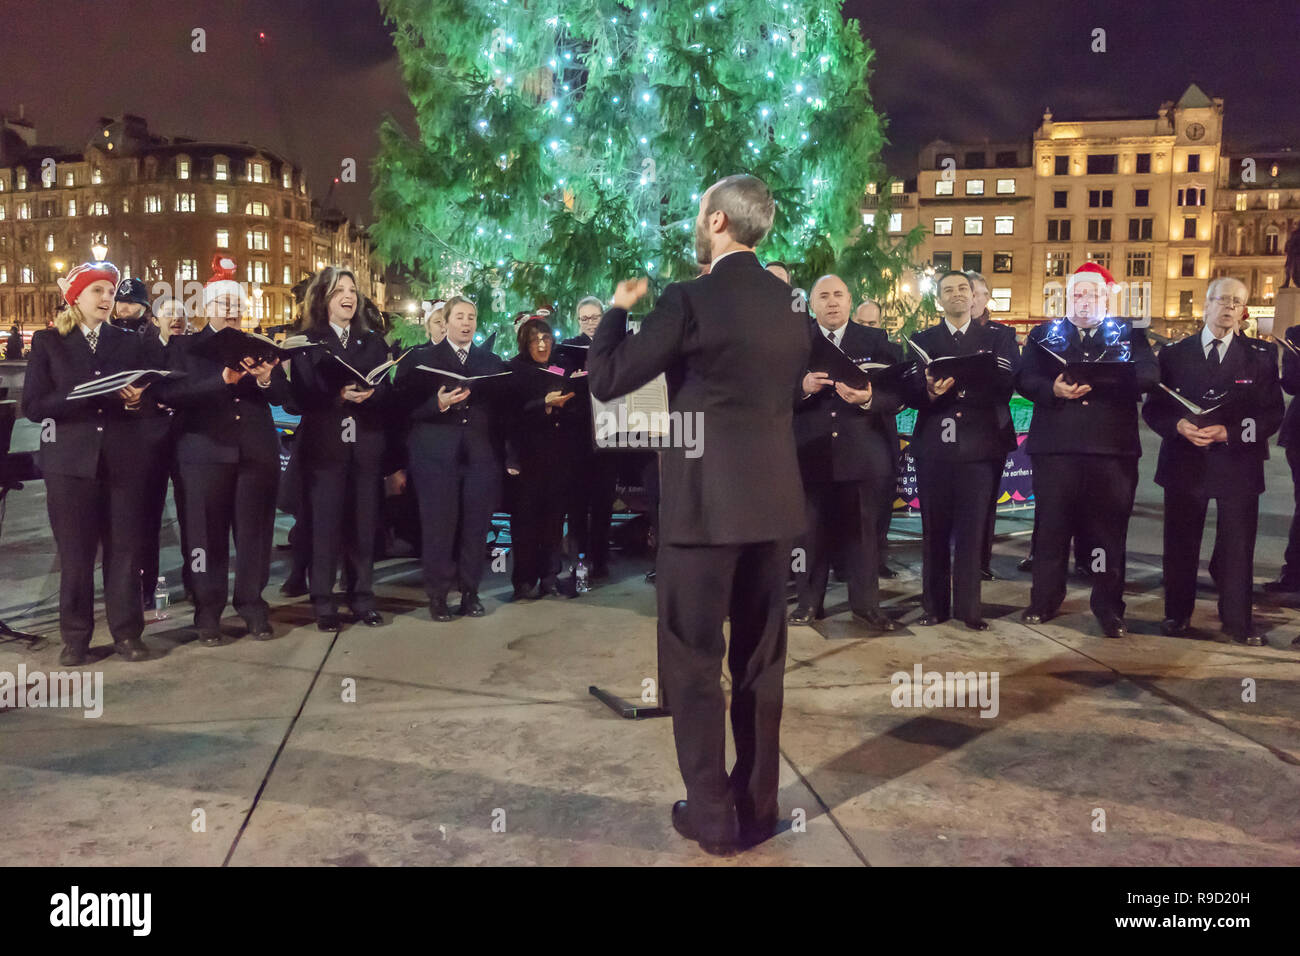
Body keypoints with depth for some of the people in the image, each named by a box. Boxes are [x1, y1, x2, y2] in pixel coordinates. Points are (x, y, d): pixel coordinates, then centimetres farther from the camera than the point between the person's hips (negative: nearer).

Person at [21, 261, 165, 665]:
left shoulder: (130, 342, 13)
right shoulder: (48, 342, 6)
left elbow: (150, 396, 10)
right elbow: (34, 405, -4)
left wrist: (136, 400, -12)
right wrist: (87, 396, -16)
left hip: (123, 459, 2)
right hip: (71, 460, -1)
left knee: (125, 548, 2)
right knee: (75, 552, 3)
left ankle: (127, 633, 11)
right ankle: (75, 637, 13)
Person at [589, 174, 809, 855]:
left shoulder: (690, 299, -12)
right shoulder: (787, 299, 7)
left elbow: (606, 380, -10)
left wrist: (617, 308, 6)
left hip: (705, 501, -6)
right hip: (773, 498, 6)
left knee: (695, 660, 6)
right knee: (761, 659, 14)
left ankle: (712, 814, 12)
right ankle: (758, 806, 25)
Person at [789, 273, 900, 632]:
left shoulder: (876, 341, 6)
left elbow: (895, 394, -2)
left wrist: (868, 398, -21)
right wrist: (803, 387, -20)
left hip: (862, 452, 0)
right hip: (811, 452, 0)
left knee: (863, 530, 5)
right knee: (812, 531, 7)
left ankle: (866, 604, 18)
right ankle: (809, 601, 20)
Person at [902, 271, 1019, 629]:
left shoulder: (999, 336, 11)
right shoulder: (922, 340, 14)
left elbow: (1007, 383, -4)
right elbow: (910, 392, 3)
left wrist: (961, 383, -17)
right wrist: (930, 392, -19)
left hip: (981, 443, -1)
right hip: (934, 444, 1)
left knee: (973, 529, -2)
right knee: (934, 529, 4)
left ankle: (968, 606, 6)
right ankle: (934, 604, 12)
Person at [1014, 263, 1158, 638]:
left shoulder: (1129, 335, 12)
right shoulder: (1044, 335, 13)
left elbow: (1149, 375, -5)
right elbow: (1024, 378, 1)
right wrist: (1053, 389, -19)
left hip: (1112, 448, 0)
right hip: (1055, 446, 0)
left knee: (1109, 530, 3)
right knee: (1050, 526, 6)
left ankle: (1109, 607, 14)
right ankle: (1043, 601, 18)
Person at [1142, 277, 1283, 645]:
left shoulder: (1261, 355, 4)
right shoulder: (1174, 353, 6)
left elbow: (1272, 414, -1)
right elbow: (1152, 408, 5)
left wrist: (1228, 432, -15)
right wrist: (1178, 426, -14)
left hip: (1238, 464, 0)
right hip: (1185, 462, 1)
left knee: (1237, 546, 3)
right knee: (1181, 543, 7)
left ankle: (1237, 620, 17)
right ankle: (1177, 614, 20)